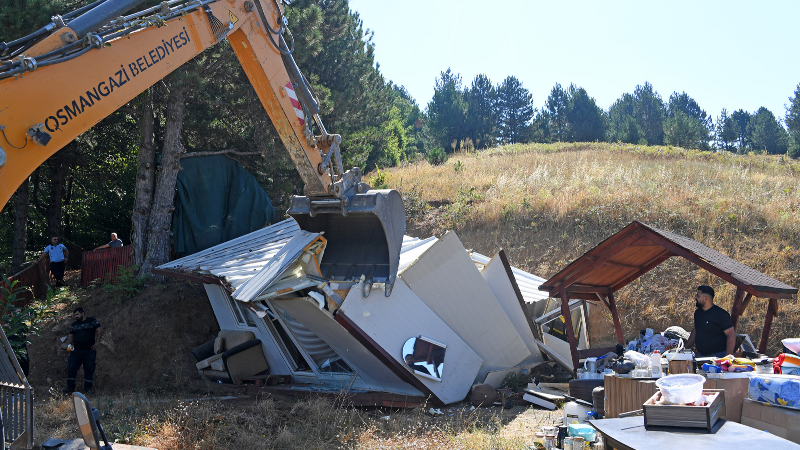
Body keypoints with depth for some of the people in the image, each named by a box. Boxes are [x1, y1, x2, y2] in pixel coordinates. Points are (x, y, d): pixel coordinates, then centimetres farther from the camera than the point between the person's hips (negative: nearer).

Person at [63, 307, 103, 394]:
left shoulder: (92, 321, 3)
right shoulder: (74, 324, 17)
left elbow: (100, 329, -3)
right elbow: (71, 336, 18)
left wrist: (97, 342, -9)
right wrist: (68, 344, -2)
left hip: (89, 351, -4)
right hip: (76, 351, 4)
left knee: (89, 369, 0)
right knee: (71, 367, -5)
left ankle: (88, 387, 12)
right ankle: (70, 387, 3)